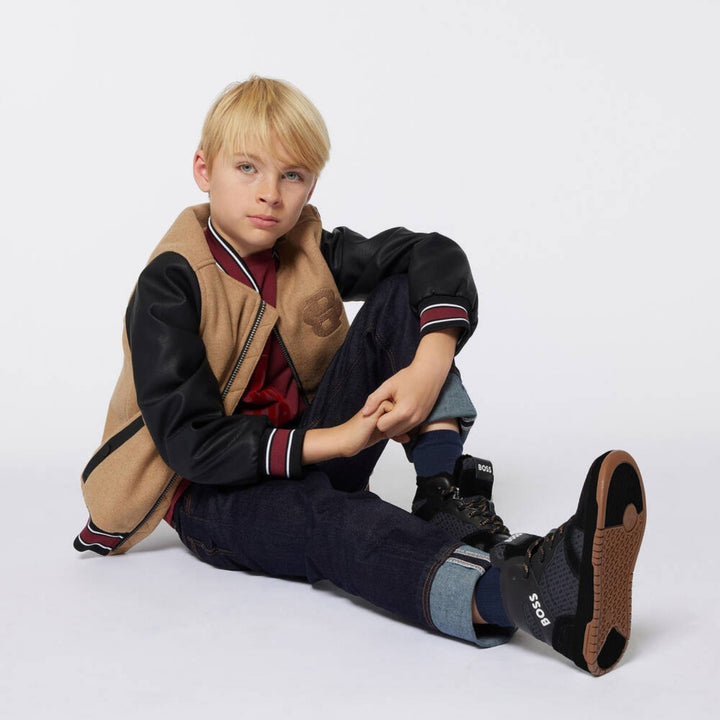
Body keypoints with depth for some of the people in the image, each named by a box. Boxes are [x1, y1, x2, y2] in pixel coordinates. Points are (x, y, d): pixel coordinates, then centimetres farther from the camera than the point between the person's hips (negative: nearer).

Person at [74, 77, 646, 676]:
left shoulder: (308, 249, 1)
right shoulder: (170, 286, -14)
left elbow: (435, 255, -8)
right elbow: (190, 441, -22)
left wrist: (430, 364, -28)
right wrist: (335, 441, -28)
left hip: (314, 454, 6)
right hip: (213, 492, -5)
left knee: (401, 296, -10)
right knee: (331, 516, -42)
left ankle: (446, 492, -25)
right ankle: (517, 594, -70)